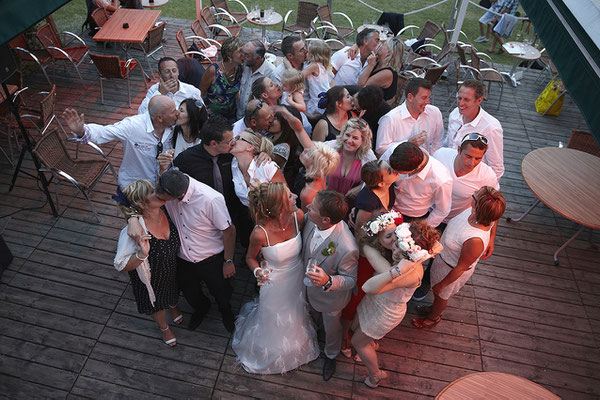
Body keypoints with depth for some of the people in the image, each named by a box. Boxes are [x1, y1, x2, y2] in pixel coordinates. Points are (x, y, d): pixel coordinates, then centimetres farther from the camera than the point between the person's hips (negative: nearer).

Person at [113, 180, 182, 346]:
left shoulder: (165, 210, -27)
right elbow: (121, 266, -32)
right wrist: (141, 254, -47)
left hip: (172, 269, 4)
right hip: (152, 279, -4)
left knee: (172, 294, 37)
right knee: (156, 304, 30)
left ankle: (174, 308, 73)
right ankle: (164, 328, 63)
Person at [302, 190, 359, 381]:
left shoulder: (347, 248, -46)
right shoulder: (312, 222, -28)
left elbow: (350, 279, -27)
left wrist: (328, 281, -45)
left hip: (331, 297, -5)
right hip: (311, 287, 5)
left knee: (331, 328, 29)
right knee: (314, 314, 39)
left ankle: (331, 356, 62)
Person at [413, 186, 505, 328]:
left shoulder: (476, 240, -45)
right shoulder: (474, 211, -25)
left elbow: (460, 268, -28)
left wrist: (441, 285, -12)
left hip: (451, 270, -6)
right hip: (445, 257, 7)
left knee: (441, 294, 26)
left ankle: (433, 318, 58)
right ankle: (436, 309, 65)